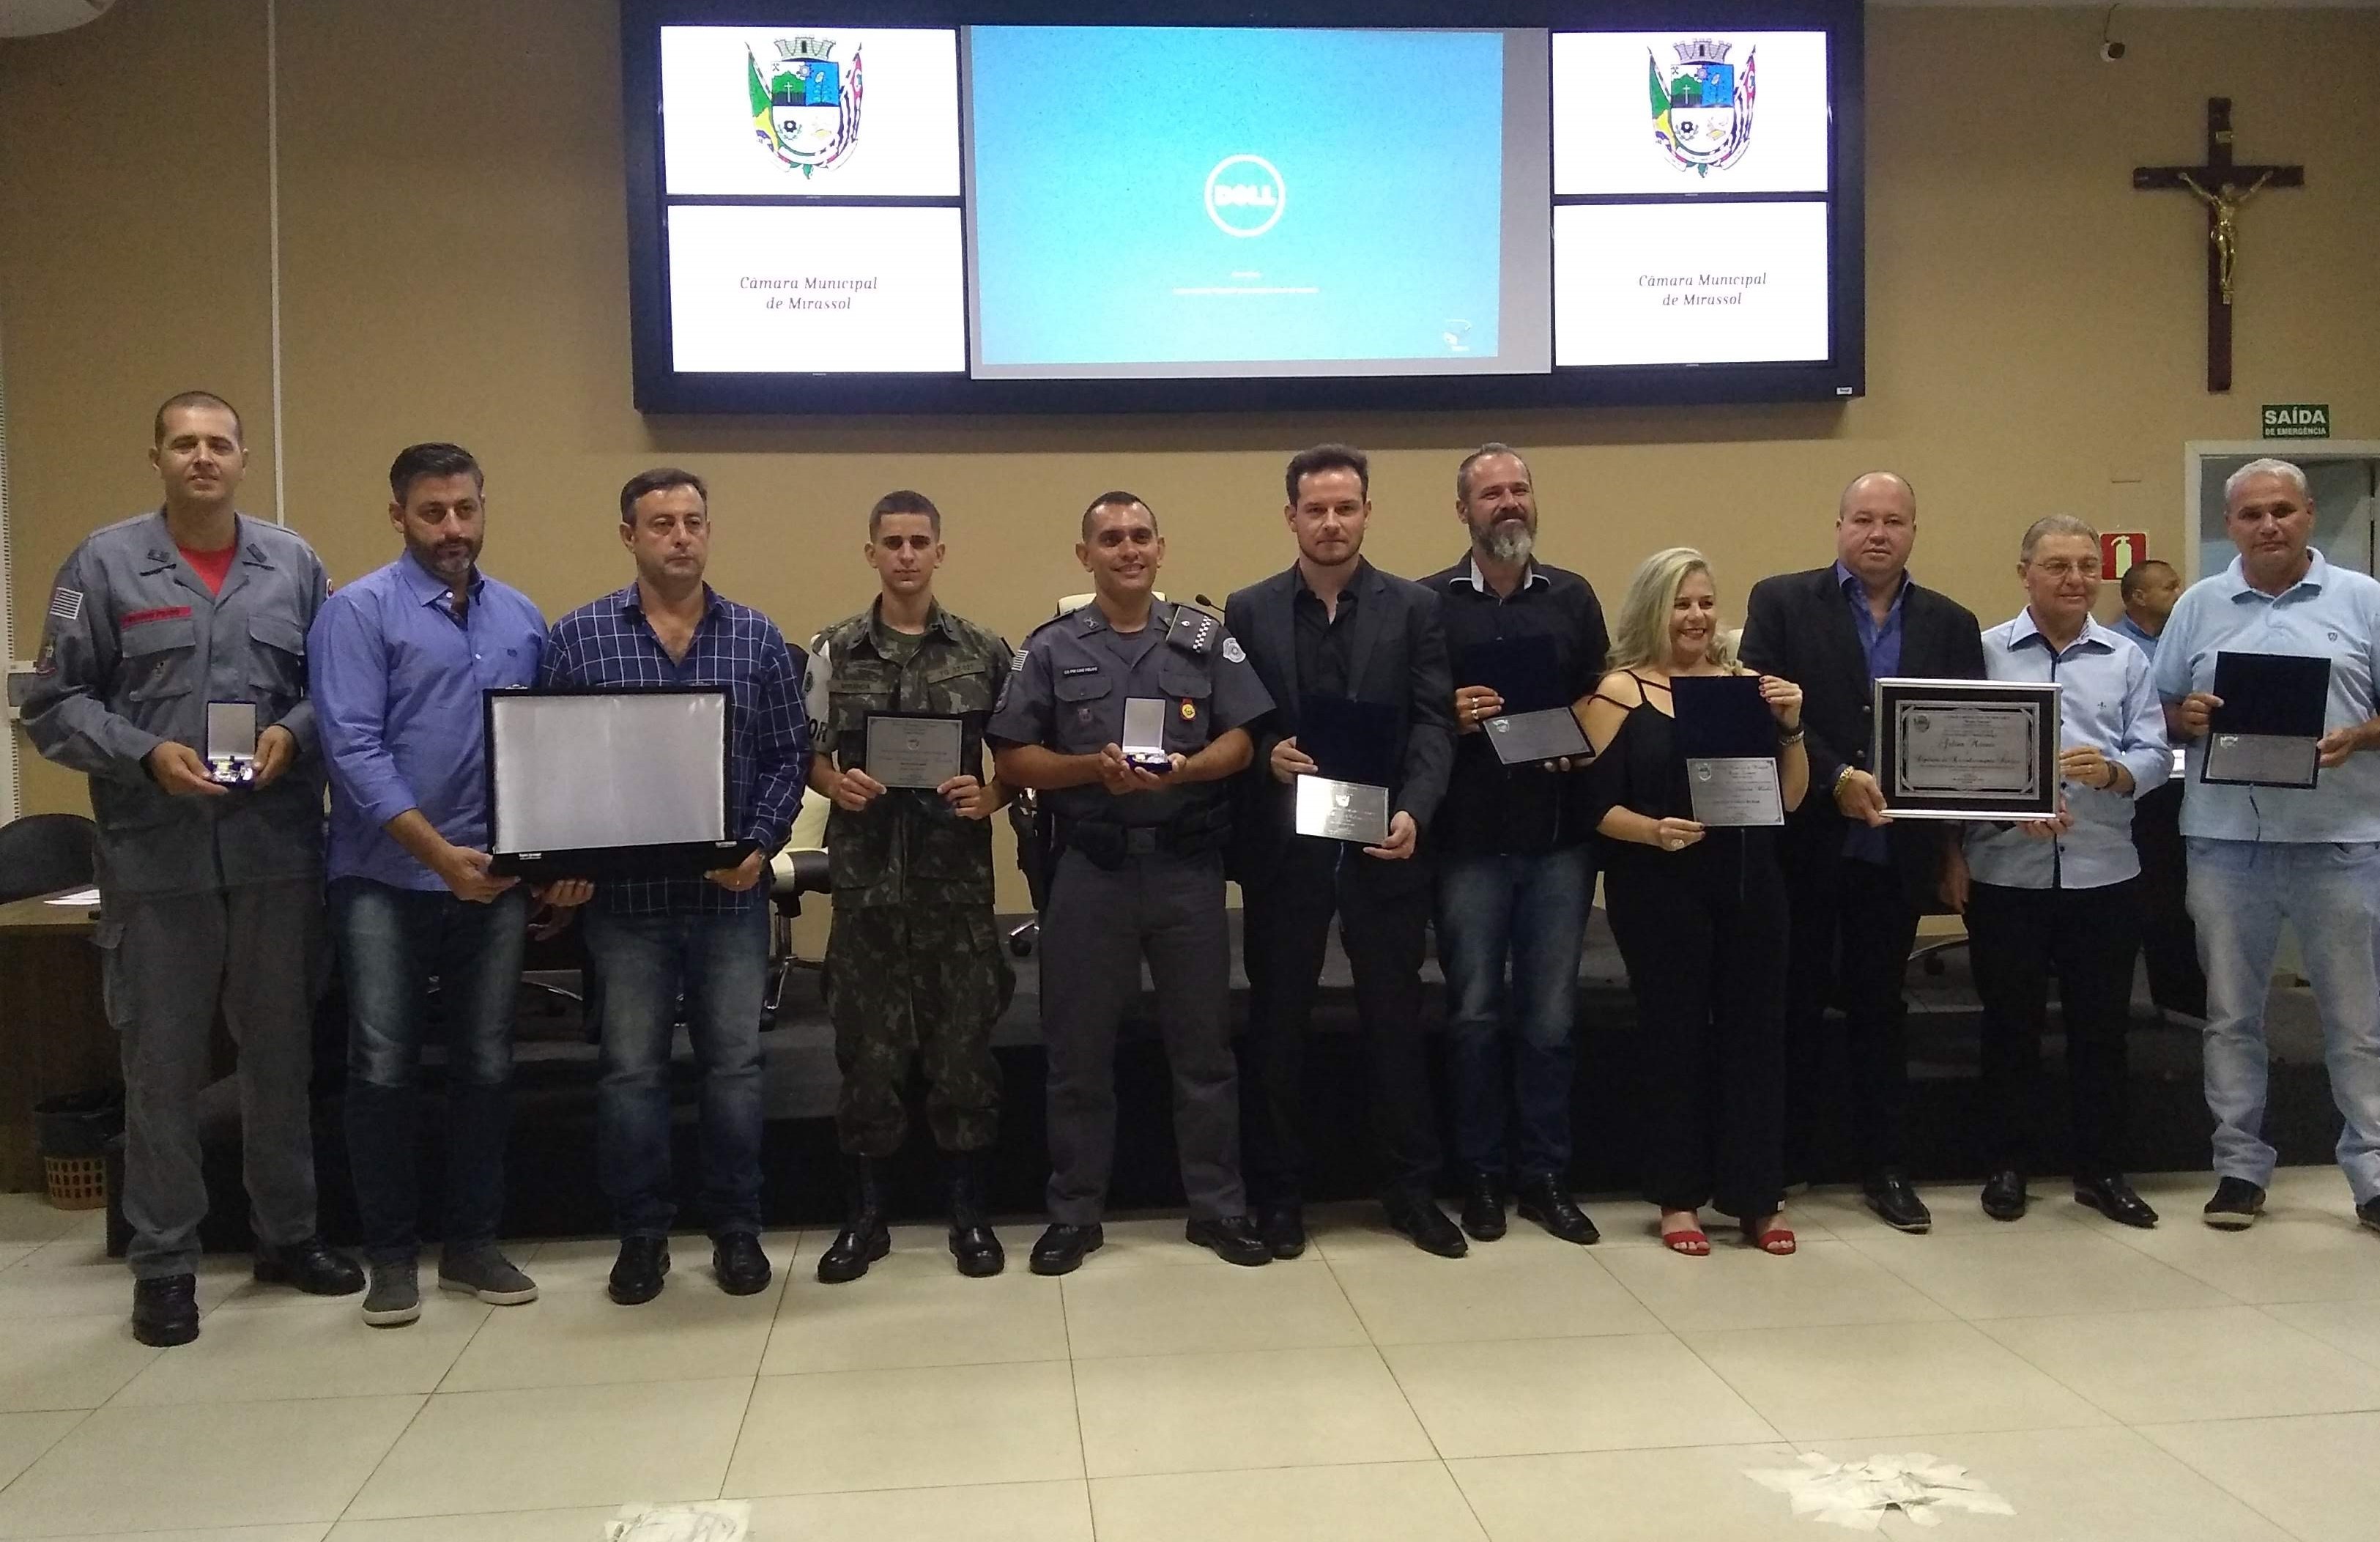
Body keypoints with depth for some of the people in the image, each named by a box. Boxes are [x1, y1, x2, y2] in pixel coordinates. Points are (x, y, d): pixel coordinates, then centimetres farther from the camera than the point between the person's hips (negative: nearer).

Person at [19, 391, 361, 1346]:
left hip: (278, 851, 2)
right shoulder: (104, 564, 0)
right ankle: (164, 1263, 17)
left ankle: (288, 1234, 27)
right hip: (156, 859, -2)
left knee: (282, 1052, 12)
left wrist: (295, 733, -9)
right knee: (161, 1066, 5)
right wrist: (145, 754, -14)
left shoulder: (294, 564, 7)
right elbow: (53, 704, 0)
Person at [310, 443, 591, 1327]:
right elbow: (353, 750, -14)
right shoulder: (359, 613, -6)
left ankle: (471, 1243, 21)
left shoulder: (522, 619, 9)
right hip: (386, 878, -4)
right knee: (385, 1068, 2)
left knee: (486, 1064, 9)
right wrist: (439, 854, -20)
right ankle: (392, 1255, 14)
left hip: (497, 878, 4)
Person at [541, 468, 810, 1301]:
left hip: (732, 892, 1)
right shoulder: (578, 636, 1)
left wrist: (761, 844, -9)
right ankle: (641, 1235, 20)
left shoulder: (758, 638, 3)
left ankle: (736, 1230, 20)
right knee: (631, 1069, 7)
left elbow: (788, 754, 3)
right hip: (625, 892, -1)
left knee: (734, 1064, 7)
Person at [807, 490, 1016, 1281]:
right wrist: (835, 783, -11)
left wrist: (990, 797, -11)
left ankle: (969, 1212, 18)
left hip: (957, 875, 0)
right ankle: (864, 1215, 19)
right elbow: (809, 754, 10)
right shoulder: (834, 651, 5)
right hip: (867, 875, 0)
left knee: (963, 1045, 5)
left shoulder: (984, 651, 4)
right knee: (866, 1049, 6)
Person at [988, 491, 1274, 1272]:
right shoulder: (1051, 648, 4)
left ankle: (1218, 1207, 19)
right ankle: (1074, 1214, 18)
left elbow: (1242, 740, 2)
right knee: (1079, 1048, 6)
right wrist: (1094, 768, -16)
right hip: (1089, 868, 0)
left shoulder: (1206, 639, 7)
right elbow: (1013, 758, 0)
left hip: (1188, 863, 1)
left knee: (1202, 1041, 8)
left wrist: (1185, 769, -17)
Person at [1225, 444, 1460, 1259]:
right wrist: (1268, 757, -16)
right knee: (1276, 1024, 8)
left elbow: (1433, 725, -3)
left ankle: (1410, 1189, 20)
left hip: (1384, 845, 0)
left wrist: (1412, 812, -18)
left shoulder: (1414, 609, 3)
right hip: (1283, 846, 1)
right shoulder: (1247, 611, 5)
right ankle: (1278, 1193, 20)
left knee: (1395, 1021, 7)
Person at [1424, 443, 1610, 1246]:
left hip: (1558, 833, 2)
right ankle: (1481, 1175, 16)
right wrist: (1450, 718, -17)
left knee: (1551, 1015, 5)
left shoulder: (1574, 597, 10)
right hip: (1469, 836, -2)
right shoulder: (1429, 602, 3)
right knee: (1475, 1013, 5)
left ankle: (1544, 1174, 15)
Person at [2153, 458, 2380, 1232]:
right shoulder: (2197, 606, 8)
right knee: (2231, 1014, 9)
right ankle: (2240, 1166, 18)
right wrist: (2185, 716, -11)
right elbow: (2158, 714, 9)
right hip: (2226, 840, 2)